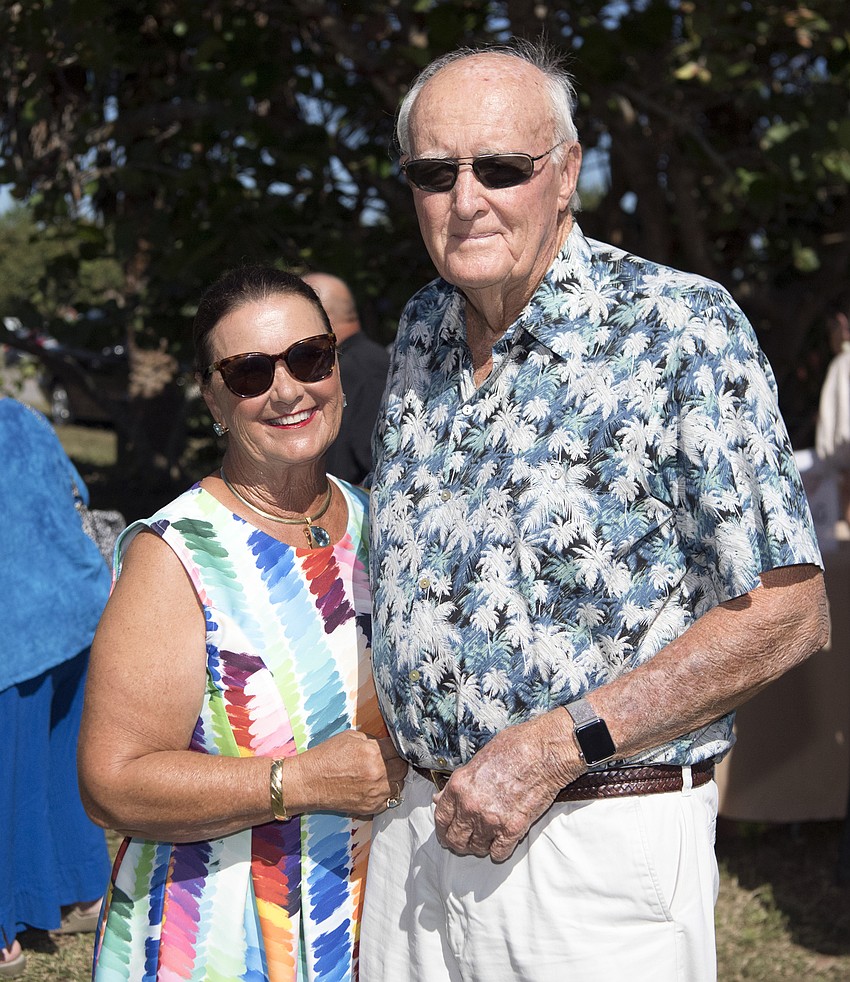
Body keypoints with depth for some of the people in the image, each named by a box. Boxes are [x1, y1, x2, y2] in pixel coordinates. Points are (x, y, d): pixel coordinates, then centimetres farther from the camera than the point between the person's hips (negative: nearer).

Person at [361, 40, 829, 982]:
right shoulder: (421, 328, 6)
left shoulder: (681, 328, -13)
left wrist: (554, 747, -18)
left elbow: (784, 614, -14)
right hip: (421, 825, 6)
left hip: (600, 854, -5)